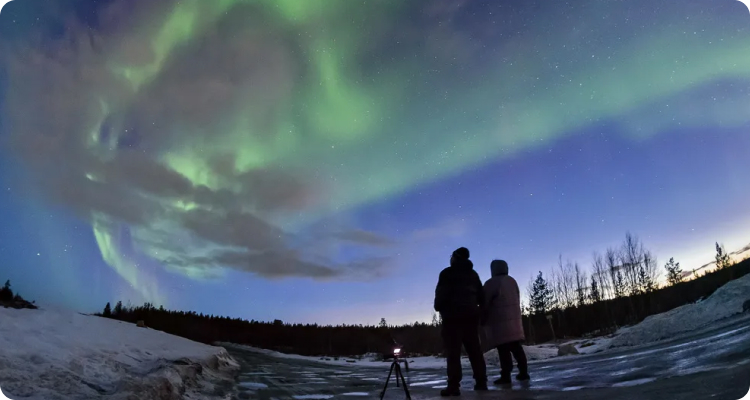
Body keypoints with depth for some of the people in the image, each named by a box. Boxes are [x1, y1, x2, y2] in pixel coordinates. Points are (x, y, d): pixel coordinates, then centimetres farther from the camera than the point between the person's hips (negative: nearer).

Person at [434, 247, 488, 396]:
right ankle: (481, 382, 9)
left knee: (453, 351, -8)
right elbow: (481, 295, 20)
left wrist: (438, 307, 3)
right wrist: (482, 311, 26)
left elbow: (441, 293, -10)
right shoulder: (473, 274, 17)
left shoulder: (447, 273, -3)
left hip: (453, 315, -6)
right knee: (475, 349, 10)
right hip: (471, 315, 6)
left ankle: (454, 385, -12)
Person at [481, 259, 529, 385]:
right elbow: (517, 300, 19)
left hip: (499, 321, -7)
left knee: (503, 349, -7)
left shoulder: (491, 283, -9)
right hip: (514, 319, 7)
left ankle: (506, 376, -7)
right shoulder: (512, 281, 15)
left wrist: (483, 320, -1)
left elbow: (485, 304, -10)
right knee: (516, 347, 11)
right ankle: (523, 372, 13)